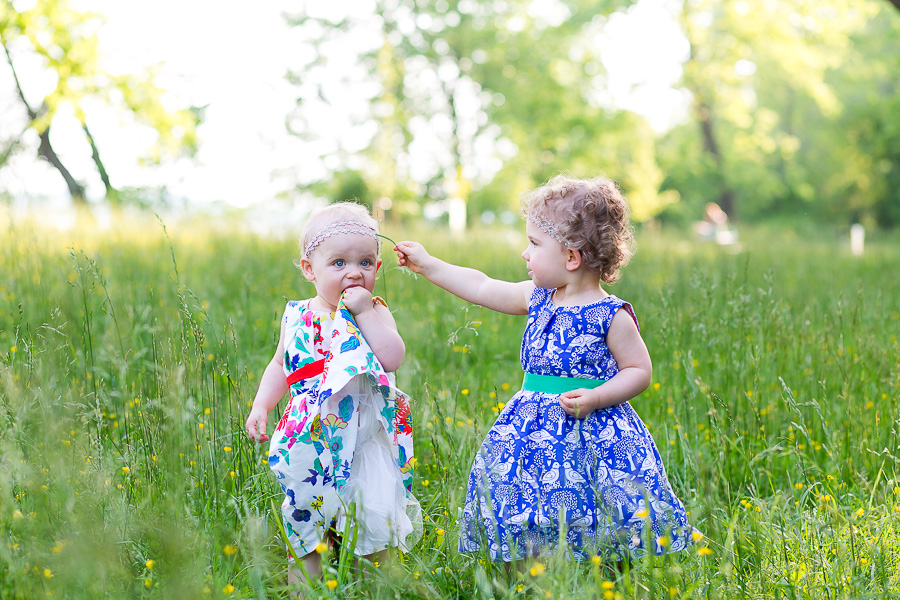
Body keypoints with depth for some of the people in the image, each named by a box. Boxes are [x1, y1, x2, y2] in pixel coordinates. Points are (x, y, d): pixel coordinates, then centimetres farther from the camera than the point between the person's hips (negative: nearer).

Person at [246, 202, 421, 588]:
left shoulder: (375, 313, -4)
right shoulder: (297, 317, 5)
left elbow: (393, 358, -21)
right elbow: (281, 365, 19)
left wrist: (365, 311, -21)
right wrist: (261, 405, 8)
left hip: (365, 436, -2)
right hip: (312, 438, 3)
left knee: (374, 513, -3)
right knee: (306, 513, 9)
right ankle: (303, 579, 27)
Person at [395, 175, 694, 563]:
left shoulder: (612, 316, -11)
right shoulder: (537, 298, 6)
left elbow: (639, 370, -6)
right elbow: (481, 288, 16)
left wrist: (595, 398, -19)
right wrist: (426, 264, 20)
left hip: (590, 430, -6)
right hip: (534, 429, 6)